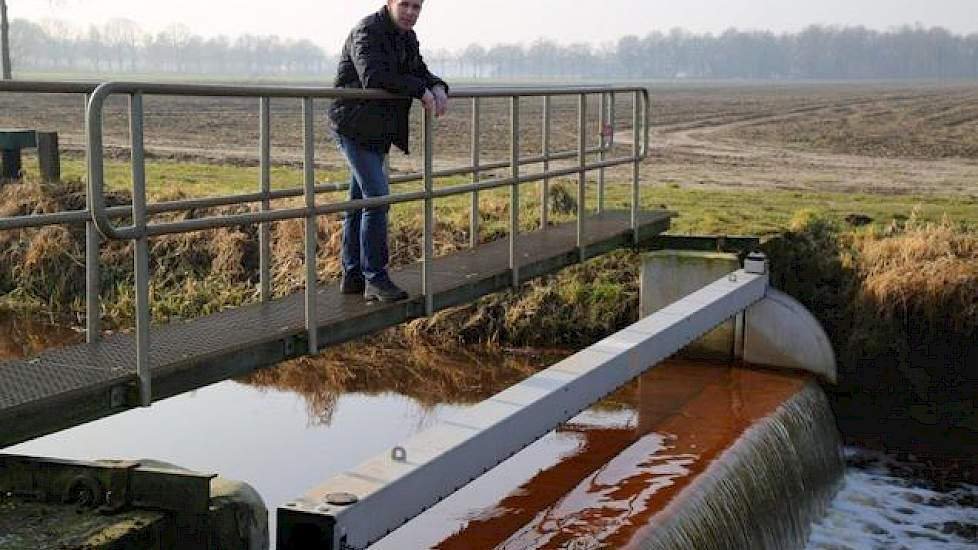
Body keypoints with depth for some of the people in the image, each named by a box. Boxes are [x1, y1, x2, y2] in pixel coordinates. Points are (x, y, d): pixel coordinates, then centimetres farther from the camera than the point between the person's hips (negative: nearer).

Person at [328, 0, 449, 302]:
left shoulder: (407, 37, 13)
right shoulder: (367, 31, -15)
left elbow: (420, 72, 16)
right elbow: (373, 77, -29)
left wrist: (438, 88, -7)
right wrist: (420, 90, -24)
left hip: (378, 130, 9)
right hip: (355, 126, -9)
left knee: (360, 201, 12)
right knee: (377, 198, -14)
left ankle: (353, 276, 19)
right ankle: (375, 278, -8)